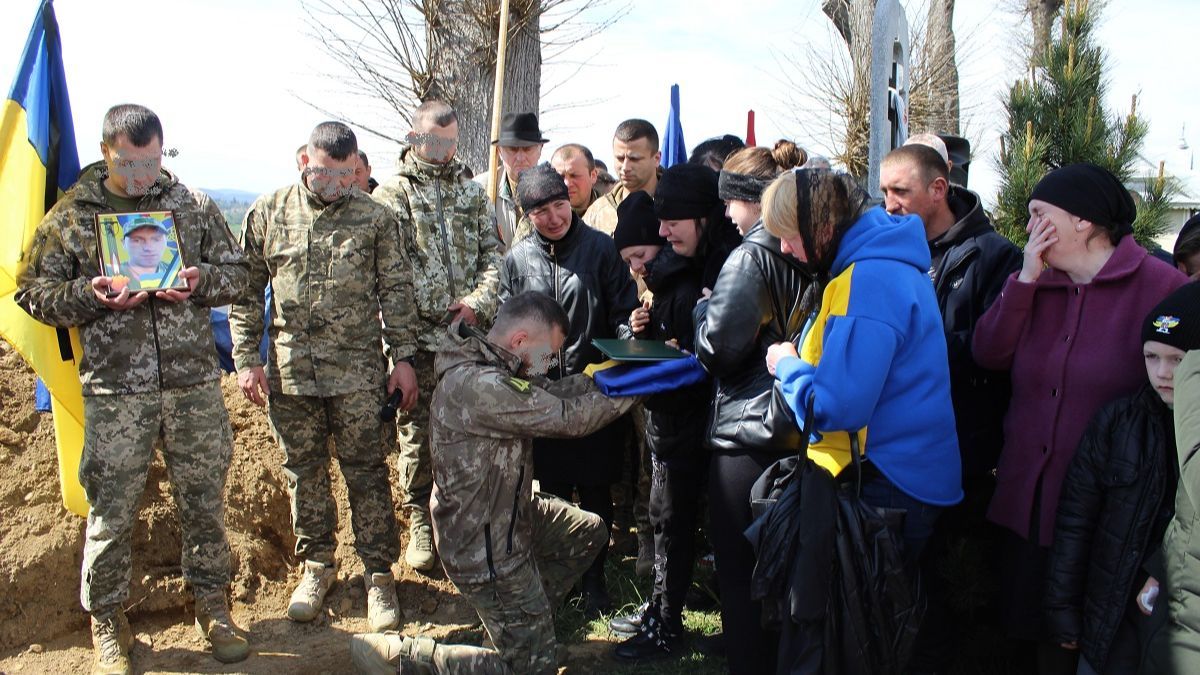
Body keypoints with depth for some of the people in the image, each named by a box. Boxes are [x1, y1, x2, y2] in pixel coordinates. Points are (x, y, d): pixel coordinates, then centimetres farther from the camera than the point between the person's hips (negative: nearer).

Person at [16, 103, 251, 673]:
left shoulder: (195, 207, 7)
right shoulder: (69, 216, 3)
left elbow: (237, 273, 11)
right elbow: (33, 292, 4)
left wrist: (201, 280, -10)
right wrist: (90, 295, -15)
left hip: (195, 385, 2)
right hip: (115, 394, -1)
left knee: (204, 501, 10)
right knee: (111, 512, 6)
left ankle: (212, 604, 28)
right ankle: (107, 624, 25)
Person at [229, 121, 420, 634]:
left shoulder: (375, 218, 0)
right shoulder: (268, 214, 4)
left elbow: (396, 291, 3)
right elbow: (246, 291, 8)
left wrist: (403, 357, -2)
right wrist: (246, 358, 3)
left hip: (359, 372, -2)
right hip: (289, 371, 2)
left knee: (366, 473, 4)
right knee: (304, 472, 13)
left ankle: (379, 573, 18)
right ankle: (316, 566, 30)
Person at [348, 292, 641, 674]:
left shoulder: (486, 361, -2)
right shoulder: (480, 386, -32)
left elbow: (553, 394, 3)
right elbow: (569, 417, -27)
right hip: (486, 548, -10)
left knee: (590, 532, 25)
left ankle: (532, 616, 30)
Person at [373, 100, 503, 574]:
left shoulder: (472, 192, 14)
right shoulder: (392, 194, 1)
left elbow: (491, 252, 10)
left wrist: (479, 302, -7)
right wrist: (445, 313, -12)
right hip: (420, 337, -3)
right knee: (418, 431, 5)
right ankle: (420, 522, 20)